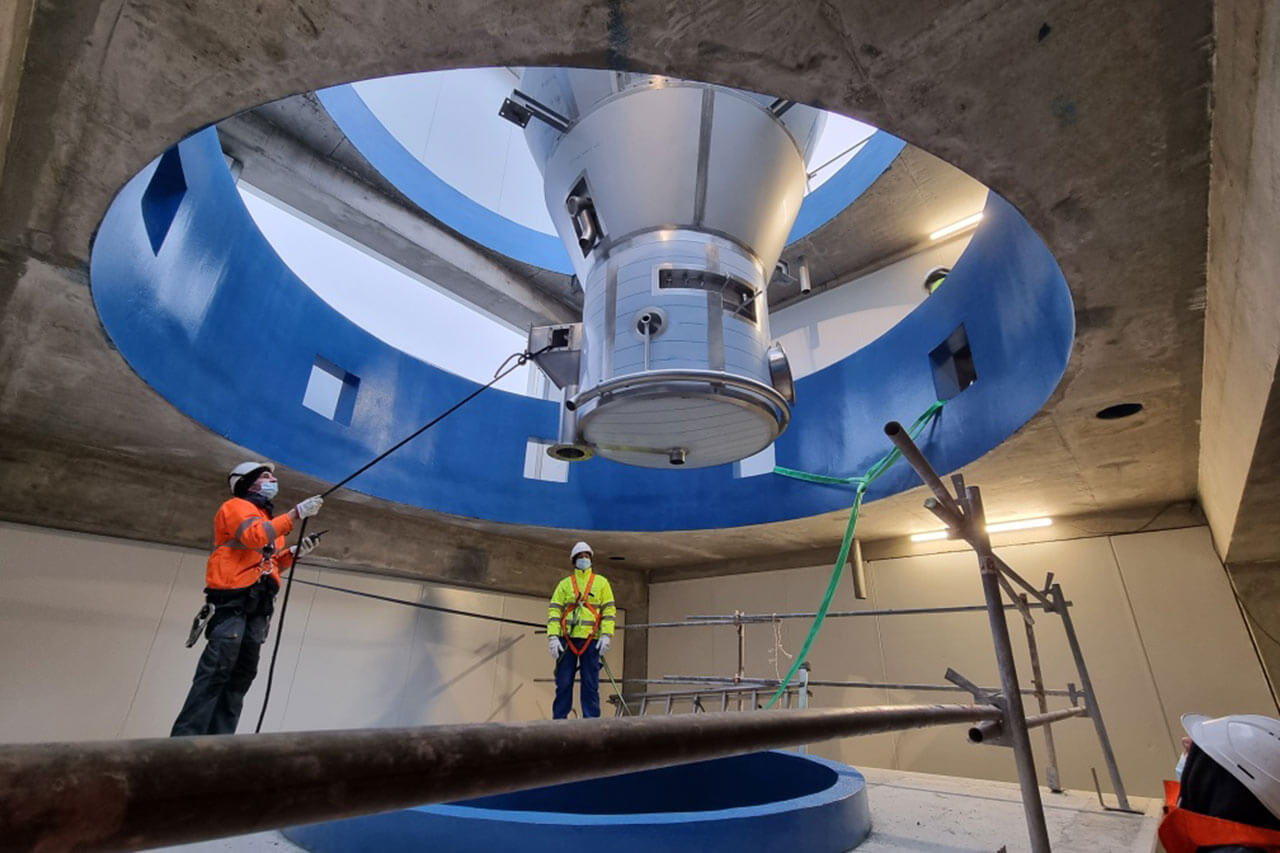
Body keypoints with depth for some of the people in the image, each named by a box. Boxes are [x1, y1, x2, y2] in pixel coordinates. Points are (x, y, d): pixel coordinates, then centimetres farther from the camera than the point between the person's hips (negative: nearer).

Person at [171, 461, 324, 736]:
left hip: (258, 606, 8)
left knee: (242, 674, 3)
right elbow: (255, 536, -19)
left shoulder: (270, 521, 28)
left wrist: (295, 552, 6)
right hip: (233, 600, -8)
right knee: (217, 670, -15)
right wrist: (296, 513, -23)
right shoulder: (236, 506, 2)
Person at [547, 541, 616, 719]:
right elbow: (554, 611, 5)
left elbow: (609, 610, 6)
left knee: (590, 684, 2)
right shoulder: (564, 584, 12)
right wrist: (553, 637, -7)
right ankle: (559, 719, 13)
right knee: (563, 683, 3)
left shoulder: (601, 582, 12)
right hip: (567, 639, 1)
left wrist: (606, 635, -6)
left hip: (591, 640, 0)